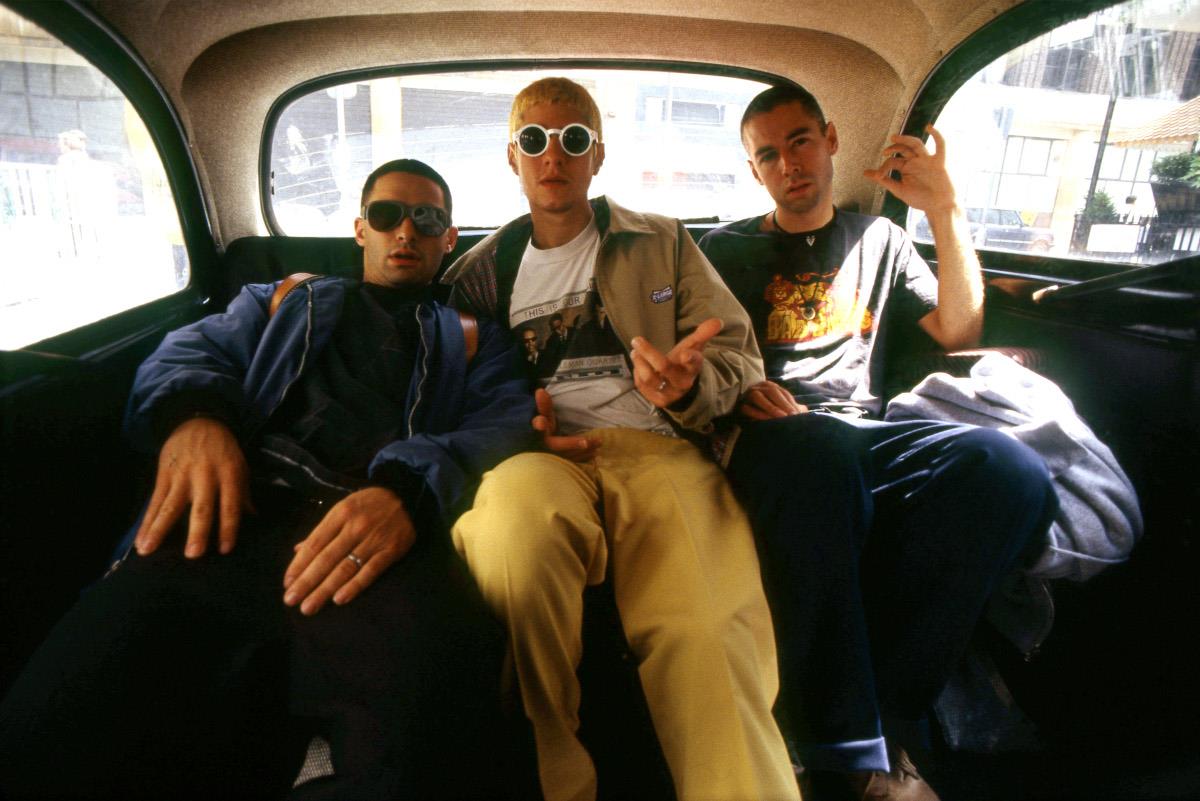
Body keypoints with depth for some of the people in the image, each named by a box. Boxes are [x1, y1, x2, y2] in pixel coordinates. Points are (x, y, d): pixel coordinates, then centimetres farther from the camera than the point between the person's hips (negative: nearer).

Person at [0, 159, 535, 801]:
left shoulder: (473, 340, 26)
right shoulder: (282, 301, 34)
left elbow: (508, 424, 7)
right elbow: (191, 351, 20)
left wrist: (413, 490, -15)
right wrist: (194, 413, -7)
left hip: (386, 533, -1)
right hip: (236, 516, 3)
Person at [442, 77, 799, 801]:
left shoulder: (663, 245, 22)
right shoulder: (480, 272, 24)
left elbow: (740, 356, 14)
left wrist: (688, 387, -10)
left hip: (657, 448, 0)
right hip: (538, 453, 1)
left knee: (703, 635, -35)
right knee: (516, 514, -39)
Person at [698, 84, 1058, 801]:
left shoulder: (879, 239, 27)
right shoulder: (727, 249, 19)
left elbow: (959, 333, 19)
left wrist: (945, 211, 9)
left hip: (867, 434, 4)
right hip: (775, 437, -3)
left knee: (1010, 468, -29)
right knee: (823, 453, -41)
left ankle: (883, 719, -25)